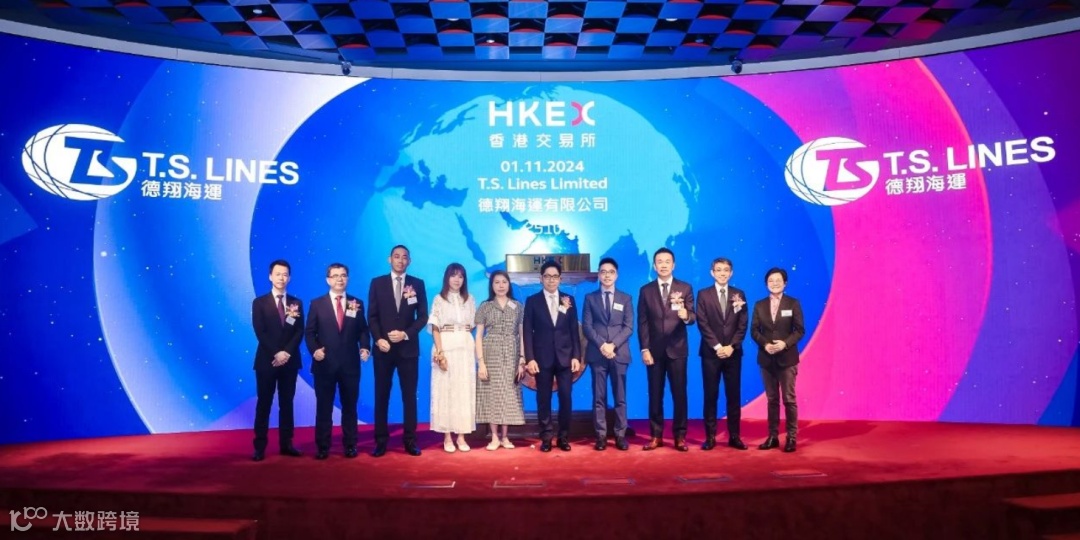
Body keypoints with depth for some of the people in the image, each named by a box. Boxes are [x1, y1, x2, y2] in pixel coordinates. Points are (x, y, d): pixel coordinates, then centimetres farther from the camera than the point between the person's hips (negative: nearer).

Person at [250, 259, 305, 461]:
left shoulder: (296, 303, 8)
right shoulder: (259, 302, 2)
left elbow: (299, 331, 1)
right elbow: (260, 332, -6)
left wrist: (287, 352, -13)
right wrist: (276, 353, -15)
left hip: (290, 360, 2)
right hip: (267, 360, -2)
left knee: (287, 403, 7)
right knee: (264, 404, 1)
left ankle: (286, 444, 12)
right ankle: (260, 447, 5)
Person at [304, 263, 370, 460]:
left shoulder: (357, 303, 7)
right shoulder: (317, 304, 4)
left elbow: (363, 330, 7)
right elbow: (310, 332, 3)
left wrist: (365, 347, -11)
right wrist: (314, 349, -14)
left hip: (350, 364, 1)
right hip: (325, 364, -1)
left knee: (349, 406, 8)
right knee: (324, 407, 6)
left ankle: (350, 445, 18)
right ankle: (322, 447, 15)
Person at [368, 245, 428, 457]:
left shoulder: (417, 284, 5)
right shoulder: (377, 283, 5)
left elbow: (423, 316, 1)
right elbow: (372, 316, 2)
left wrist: (405, 334, -12)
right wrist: (378, 339, -12)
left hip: (408, 348, 0)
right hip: (383, 348, 0)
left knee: (409, 396, 4)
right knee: (381, 396, 3)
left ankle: (410, 441, 10)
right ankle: (381, 441, 10)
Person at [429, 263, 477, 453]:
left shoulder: (469, 300, 11)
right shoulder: (439, 299, 2)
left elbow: (472, 326, 11)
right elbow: (435, 329, -4)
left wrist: (474, 349, 0)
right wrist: (440, 352, -15)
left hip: (466, 348, 3)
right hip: (446, 347, -3)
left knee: (464, 390, 3)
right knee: (445, 389, -2)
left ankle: (461, 436, 8)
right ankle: (447, 437, 3)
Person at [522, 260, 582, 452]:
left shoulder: (569, 300, 8)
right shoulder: (532, 301, 3)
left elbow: (574, 330, 7)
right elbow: (527, 332, -1)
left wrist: (576, 356, -1)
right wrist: (530, 358, -9)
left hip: (566, 357, 1)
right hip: (542, 358, -1)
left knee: (565, 397, 2)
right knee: (544, 399, 3)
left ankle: (564, 437, 13)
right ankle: (546, 438, 11)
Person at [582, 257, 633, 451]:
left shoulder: (625, 299, 11)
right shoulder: (590, 298, 9)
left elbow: (629, 327, 2)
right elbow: (587, 326, 1)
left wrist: (613, 345, -12)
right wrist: (601, 345, -13)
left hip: (619, 353, 0)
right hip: (597, 354, 0)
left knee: (620, 397, 2)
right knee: (599, 397, 1)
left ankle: (620, 435, 8)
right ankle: (601, 435, 6)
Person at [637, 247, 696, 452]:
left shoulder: (685, 288, 3)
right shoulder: (645, 290, 5)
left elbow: (692, 317, -5)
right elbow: (642, 322, 3)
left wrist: (686, 316, -30)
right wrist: (644, 349, -4)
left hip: (677, 349, -1)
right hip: (654, 350, 1)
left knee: (679, 394, 2)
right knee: (655, 394, 6)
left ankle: (680, 436, 11)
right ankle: (656, 435, 14)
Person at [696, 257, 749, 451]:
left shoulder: (739, 294, 8)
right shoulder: (703, 295, 3)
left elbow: (743, 324, 2)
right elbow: (702, 324, -4)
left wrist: (731, 346, -10)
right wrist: (717, 347, -12)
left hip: (733, 352, 2)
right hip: (711, 353, -1)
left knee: (733, 395, 5)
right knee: (711, 395, 2)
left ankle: (734, 436, 11)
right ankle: (710, 437, 7)